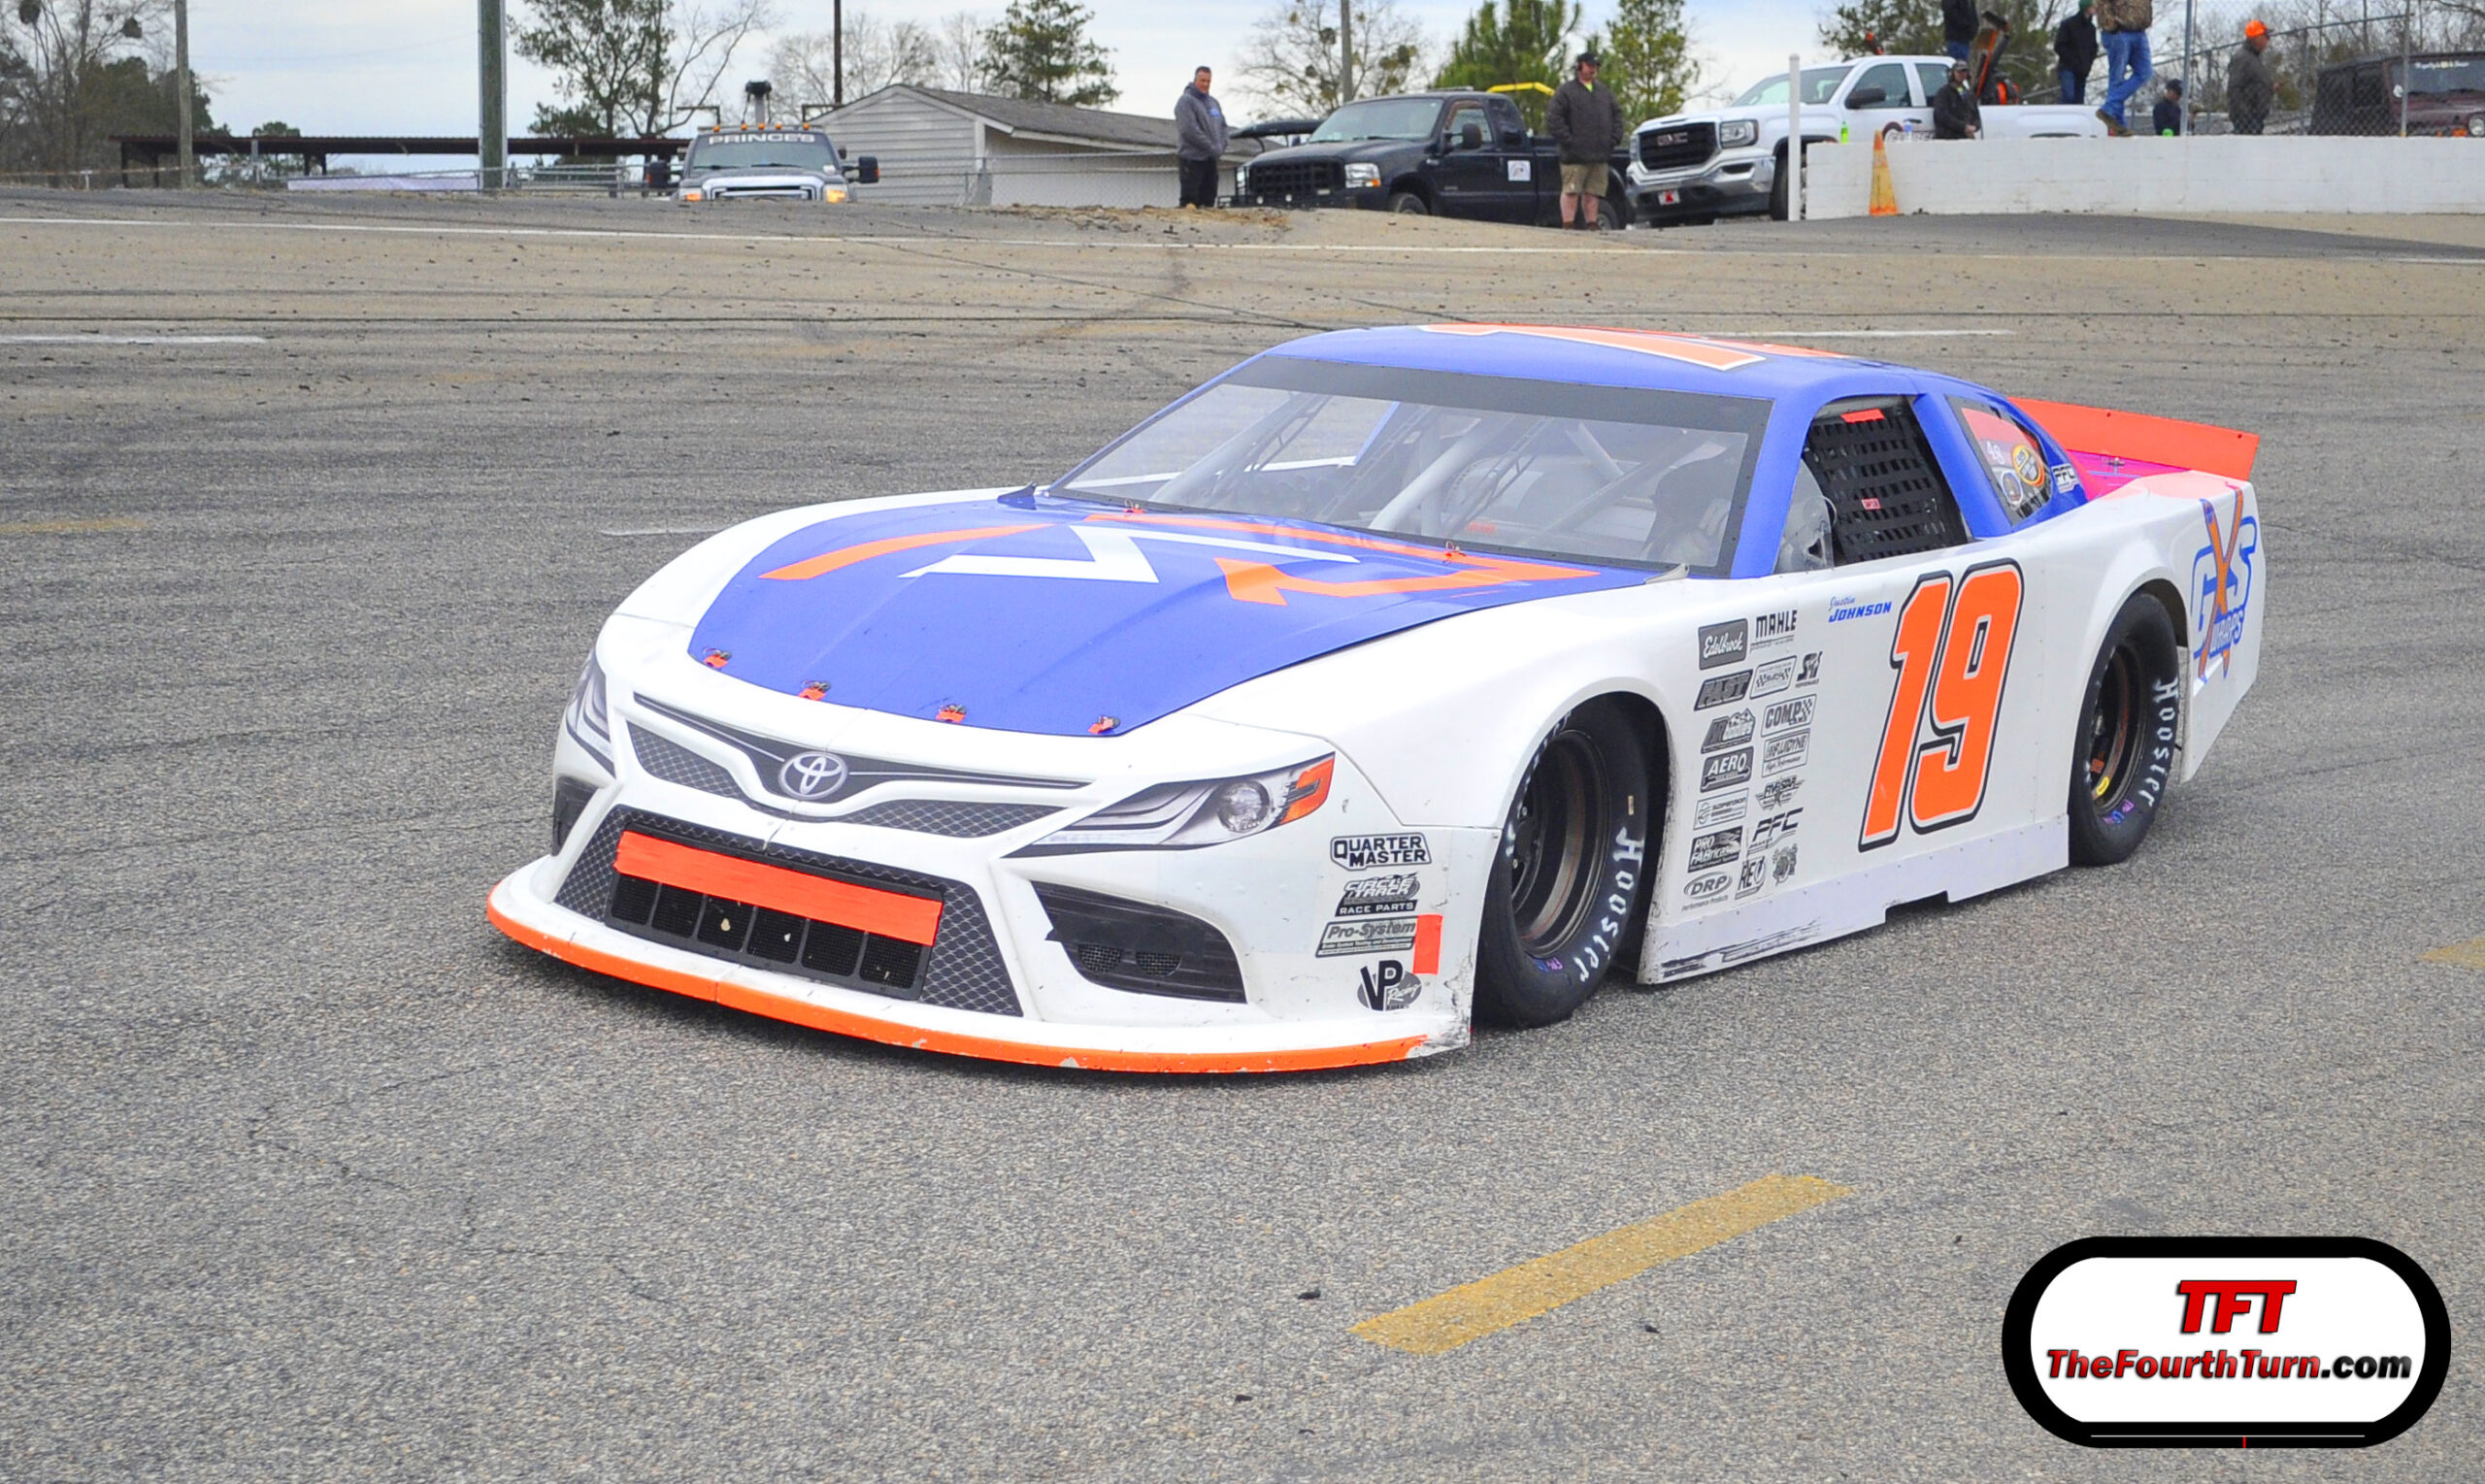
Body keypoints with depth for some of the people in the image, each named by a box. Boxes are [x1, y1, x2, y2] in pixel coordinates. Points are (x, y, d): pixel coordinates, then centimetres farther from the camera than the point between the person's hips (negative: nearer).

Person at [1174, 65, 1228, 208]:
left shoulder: (1213, 101, 17)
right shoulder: (1186, 101, -8)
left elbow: (1223, 125, 19)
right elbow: (1190, 130, -17)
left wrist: (1222, 145, -2)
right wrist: (1212, 148, -17)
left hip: (1211, 159, 8)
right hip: (1192, 157, -8)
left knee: (1208, 199, 9)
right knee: (1190, 198, -9)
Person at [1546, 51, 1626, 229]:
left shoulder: (1605, 93, 18)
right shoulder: (1565, 91, -1)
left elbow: (1617, 115, 24)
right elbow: (1553, 119, -8)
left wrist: (1615, 139, 9)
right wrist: (1568, 141, -14)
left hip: (1600, 155, 6)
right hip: (1575, 156, -6)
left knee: (1593, 194, 9)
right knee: (1571, 192, -8)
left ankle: (1592, 226, 13)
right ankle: (1568, 226, -7)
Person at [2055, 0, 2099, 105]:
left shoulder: (2091, 27, 10)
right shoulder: (2068, 23, -7)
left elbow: (2093, 47, 20)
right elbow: (2059, 46, -8)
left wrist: (2089, 63, 2)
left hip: (2083, 71, 6)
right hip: (2068, 68, -6)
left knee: (2079, 99, 2)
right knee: (2069, 96, -19)